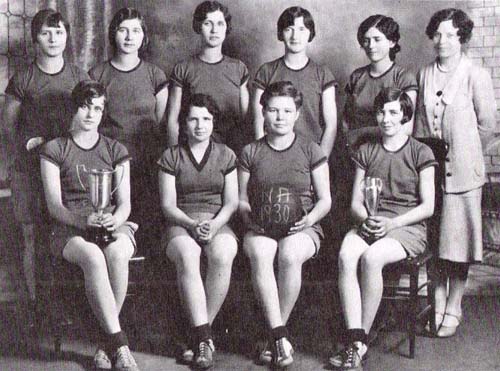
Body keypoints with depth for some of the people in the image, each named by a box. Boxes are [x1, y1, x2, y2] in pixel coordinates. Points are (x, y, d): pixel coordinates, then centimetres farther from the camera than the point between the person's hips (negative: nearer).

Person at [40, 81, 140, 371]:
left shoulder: (116, 150, 16)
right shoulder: (55, 150, 10)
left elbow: (125, 203, 7)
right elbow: (54, 205, 1)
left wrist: (115, 218, -17)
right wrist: (83, 220, -20)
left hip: (113, 225, 2)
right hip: (70, 228, -1)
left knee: (116, 254, -36)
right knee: (93, 257, -37)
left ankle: (106, 340, -23)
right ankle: (119, 344, -33)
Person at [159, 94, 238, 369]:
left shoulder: (226, 155, 15)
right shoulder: (171, 156, 11)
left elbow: (231, 202, 8)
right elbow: (168, 205, 3)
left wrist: (213, 225, -12)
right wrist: (193, 224, -15)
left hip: (218, 224, 1)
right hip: (181, 224, -1)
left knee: (222, 255, -35)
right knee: (187, 255, -37)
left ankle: (199, 335, -25)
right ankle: (204, 336, -37)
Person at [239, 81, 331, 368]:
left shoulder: (311, 151, 10)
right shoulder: (251, 153, 14)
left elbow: (325, 200, 9)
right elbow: (241, 200, 14)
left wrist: (310, 218, -11)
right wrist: (250, 216, -8)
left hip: (302, 228, -1)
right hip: (261, 227, 1)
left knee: (290, 253, -37)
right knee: (259, 253, -35)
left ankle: (275, 337, -23)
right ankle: (281, 337, -33)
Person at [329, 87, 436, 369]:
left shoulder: (420, 152, 6)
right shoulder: (366, 152, 17)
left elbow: (428, 206, 0)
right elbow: (356, 202, 13)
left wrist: (392, 222, -13)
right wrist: (366, 219, -9)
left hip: (408, 227, -3)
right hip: (369, 224, 3)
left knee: (371, 257, -34)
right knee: (346, 255, -31)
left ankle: (361, 342, -22)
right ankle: (354, 340, -32)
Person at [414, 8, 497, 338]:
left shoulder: (476, 76, -5)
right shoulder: (424, 75, 8)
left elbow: (487, 124, 0)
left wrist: (463, 153, 7)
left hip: (461, 171, -4)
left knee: (457, 242, 3)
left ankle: (454, 308, 15)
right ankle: (437, 304, 20)